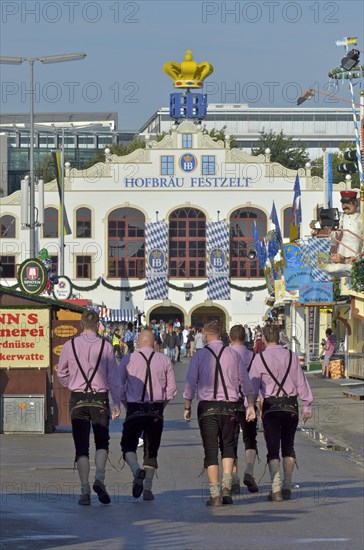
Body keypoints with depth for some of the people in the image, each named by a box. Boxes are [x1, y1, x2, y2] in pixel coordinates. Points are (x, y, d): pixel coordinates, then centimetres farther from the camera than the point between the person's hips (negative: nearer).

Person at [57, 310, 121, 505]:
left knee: (81, 447, 5)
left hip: (77, 399, 1)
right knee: (102, 443, 14)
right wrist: (116, 403, 3)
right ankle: (99, 478, -10)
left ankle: (85, 490, -1)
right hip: (100, 398, 0)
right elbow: (114, 376, -2)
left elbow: (61, 374, 9)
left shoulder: (70, 345, 0)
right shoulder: (105, 346, -3)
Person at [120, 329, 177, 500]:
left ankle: (136, 470, -22)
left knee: (128, 446, 8)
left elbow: (121, 386, 2)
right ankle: (148, 488, 1)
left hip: (134, 409, -2)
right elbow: (171, 388, 4)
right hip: (156, 411, 2)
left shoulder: (128, 360, 0)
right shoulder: (164, 360, 3)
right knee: (151, 449, 11)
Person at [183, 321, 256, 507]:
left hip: (207, 407, -1)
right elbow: (245, 382, 6)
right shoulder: (233, 355, 6)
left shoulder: (200, 356, -1)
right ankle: (226, 486, -4)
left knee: (211, 451, 2)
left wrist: (187, 408, 6)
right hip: (229, 406, 1)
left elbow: (190, 383, -2)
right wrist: (251, 405, 11)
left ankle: (215, 494, -1)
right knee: (228, 447, 14)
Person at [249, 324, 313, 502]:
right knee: (288, 447, 15)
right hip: (291, 405, 2)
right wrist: (308, 405, 8)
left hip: (271, 407, -2)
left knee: (273, 448, -1)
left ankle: (276, 489, -11)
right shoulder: (291, 356, 1)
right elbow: (301, 382, 3)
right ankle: (287, 486, 15)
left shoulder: (259, 358, -6)